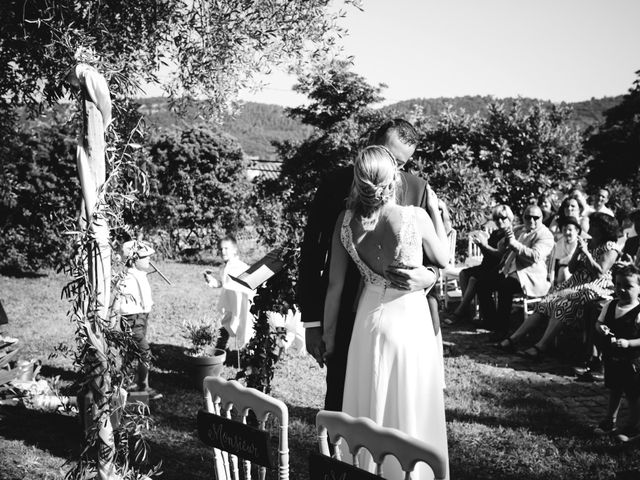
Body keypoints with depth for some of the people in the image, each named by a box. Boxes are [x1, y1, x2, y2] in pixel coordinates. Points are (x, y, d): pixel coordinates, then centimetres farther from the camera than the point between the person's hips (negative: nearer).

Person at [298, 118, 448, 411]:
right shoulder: (336, 185, -5)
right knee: (340, 403, 9)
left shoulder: (418, 190, -1)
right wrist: (311, 323, -4)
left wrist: (430, 276, -21)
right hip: (345, 318, -1)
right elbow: (311, 254, -2)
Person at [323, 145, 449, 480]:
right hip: (410, 320, -3)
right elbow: (444, 259, 2)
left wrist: (329, 332, 9)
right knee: (409, 411, 12)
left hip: (369, 320, 3)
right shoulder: (416, 217, -18)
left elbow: (335, 285, -3)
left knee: (368, 411, 17)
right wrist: (435, 211, 10)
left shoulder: (346, 221, -10)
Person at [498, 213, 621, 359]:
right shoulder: (587, 243, 18)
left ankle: (541, 347, -37)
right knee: (545, 302, -15)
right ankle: (514, 338, -21)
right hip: (575, 283, 7)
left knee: (563, 304, -32)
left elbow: (600, 273, -14)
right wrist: (578, 251, -3)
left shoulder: (610, 247, -2)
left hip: (594, 287, -7)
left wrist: (586, 252, -17)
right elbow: (571, 269, 14)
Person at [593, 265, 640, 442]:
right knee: (614, 391, 22)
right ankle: (610, 422, 38)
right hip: (612, 359, 6)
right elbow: (599, 323, 10)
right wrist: (600, 328, -11)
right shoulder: (610, 306, -2)